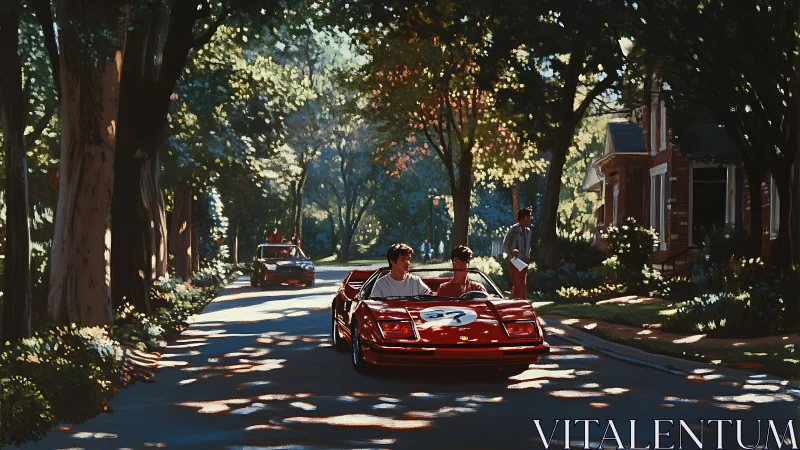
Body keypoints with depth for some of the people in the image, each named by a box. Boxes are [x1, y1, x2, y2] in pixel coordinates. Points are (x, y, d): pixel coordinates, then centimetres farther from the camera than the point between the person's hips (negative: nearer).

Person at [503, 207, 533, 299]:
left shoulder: (528, 231, 11)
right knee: (516, 284, -10)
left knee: (523, 285, 8)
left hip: (523, 262, 6)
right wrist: (511, 255, -16)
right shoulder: (513, 229, -9)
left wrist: (528, 257, 7)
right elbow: (505, 244, -7)